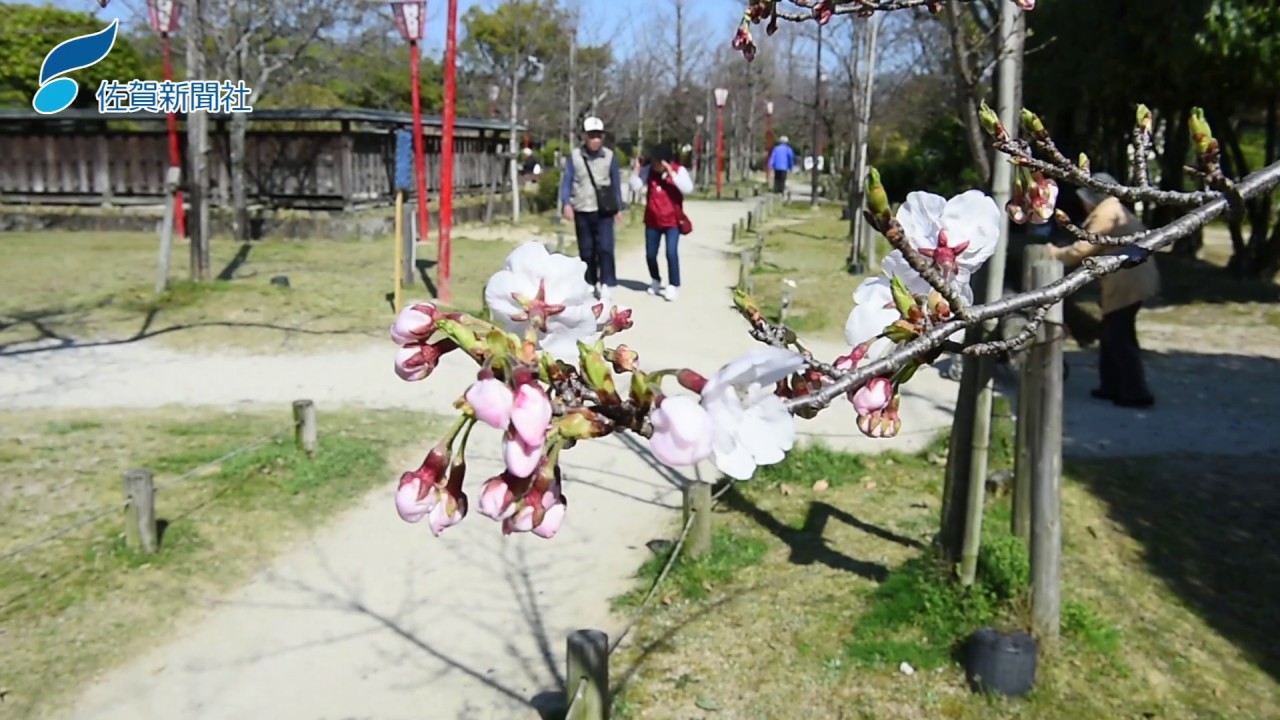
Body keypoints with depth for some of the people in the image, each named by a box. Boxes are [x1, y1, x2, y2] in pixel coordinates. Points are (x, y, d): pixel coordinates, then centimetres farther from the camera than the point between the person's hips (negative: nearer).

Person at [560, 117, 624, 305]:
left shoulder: (609, 156, -1)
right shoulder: (575, 156, -3)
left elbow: (616, 182, 7)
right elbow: (567, 181, 0)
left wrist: (618, 208, 10)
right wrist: (566, 203, -12)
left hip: (604, 211, -1)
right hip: (582, 211, 1)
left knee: (605, 248, -10)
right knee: (586, 251, 8)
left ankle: (607, 287, -7)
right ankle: (590, 284, 21)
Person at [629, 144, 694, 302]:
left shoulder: (679, 170, -10)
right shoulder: (648, 170, -3)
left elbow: (688, 188, -25)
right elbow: (635, 187, -4)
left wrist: (671, 173, -29)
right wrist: (635, 170, -17)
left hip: (672, 221, -4)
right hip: (652, 220, 4)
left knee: (671, 253, -14)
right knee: (650, 254, 11)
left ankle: (673, 286, -3)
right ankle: (655, 281, 35)